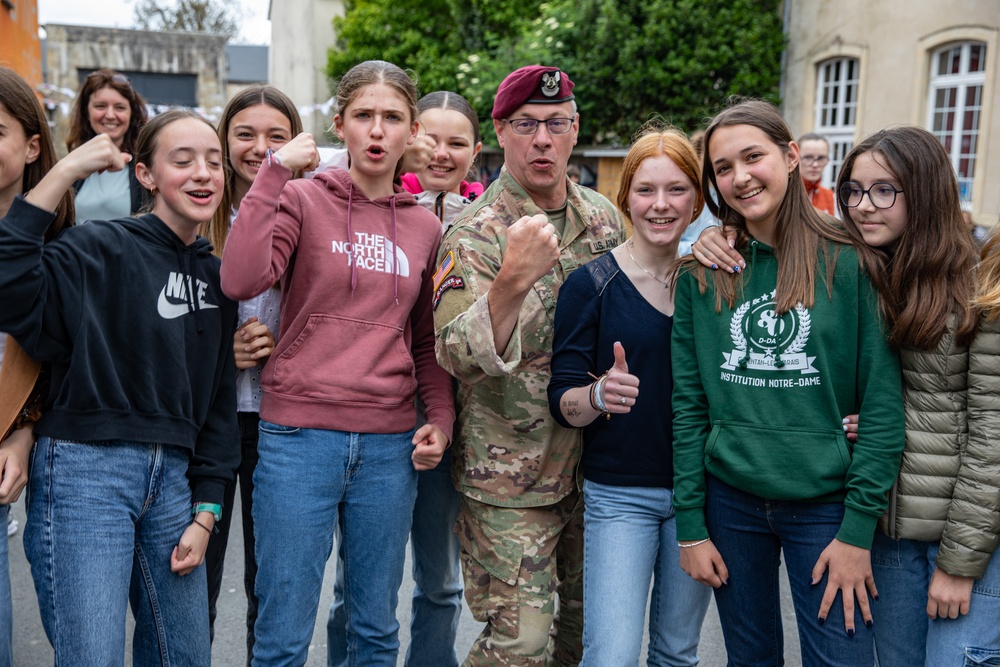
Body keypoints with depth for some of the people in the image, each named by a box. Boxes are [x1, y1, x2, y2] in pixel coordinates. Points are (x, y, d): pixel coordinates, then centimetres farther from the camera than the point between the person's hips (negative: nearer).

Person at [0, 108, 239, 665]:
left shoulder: (216, 277, 11)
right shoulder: (102, 250, -6)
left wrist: (206, 511, 9)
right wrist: (63, 174, -22)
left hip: (173, 478, 6)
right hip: (85, 472, -6)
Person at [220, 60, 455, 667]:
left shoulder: (425, 227, 9)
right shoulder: (303, 200, -1)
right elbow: (241, 281, -20)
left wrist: (441, 421, 5)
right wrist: (275, 172, -16)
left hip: (390, 444, 3)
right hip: (300, 434, -3)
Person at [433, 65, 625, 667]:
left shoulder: (604, 217, 4)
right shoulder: (477, 234, -15)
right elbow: (458, 357, -29)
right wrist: (511, 282, -43)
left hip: (593, 463, 6)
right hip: (510, 478, -6)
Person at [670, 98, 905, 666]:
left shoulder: (852, 262, -6)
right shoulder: (703, 273, 1)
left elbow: (883, 404, -7)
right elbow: (688, 404, 1)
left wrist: (858, 530, -11)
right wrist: (691, 526, -2)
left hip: (825, 504, -2)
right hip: (731, 501, 2)